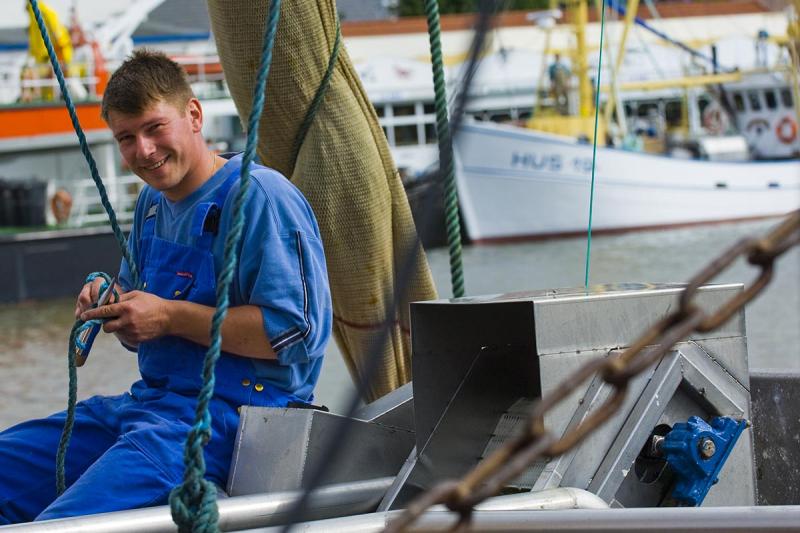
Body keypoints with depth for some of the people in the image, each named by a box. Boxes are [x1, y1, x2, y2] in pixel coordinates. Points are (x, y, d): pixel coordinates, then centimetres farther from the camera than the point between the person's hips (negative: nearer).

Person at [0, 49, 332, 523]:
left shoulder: (260, 196, -11)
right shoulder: (153, 202, 17)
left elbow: (297, 330, -18)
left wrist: (171, 316, -16)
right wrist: (112, 308, 1)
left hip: (232, 413, -9)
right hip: (151, 401, 10)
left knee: (60, 523, -29)